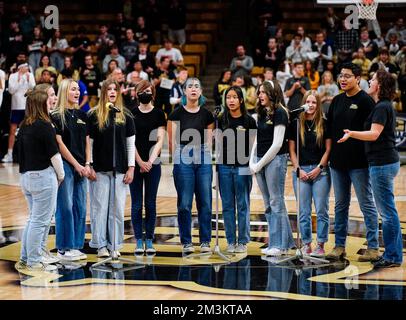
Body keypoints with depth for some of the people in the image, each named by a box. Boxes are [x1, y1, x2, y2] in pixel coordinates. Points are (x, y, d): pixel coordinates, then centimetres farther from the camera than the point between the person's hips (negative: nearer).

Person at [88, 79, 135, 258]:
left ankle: (114, 245, 11)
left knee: (117, 208, 3)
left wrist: (131, 167, 1)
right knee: (100, 208, 0)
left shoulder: (125, 116, 7)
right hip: (100, 169, -1)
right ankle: (101, 245, 7)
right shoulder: (94, 115, 2)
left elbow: (131, 143, 8)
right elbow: (88, 142, 2)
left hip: (120, 169, 2)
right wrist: (89, 166, -5)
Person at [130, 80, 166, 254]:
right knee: (136, 204, 1)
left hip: (153, 164, 0)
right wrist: (140, 162, -9)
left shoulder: (159, 114, 5)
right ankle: (138, 241, 6)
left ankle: (149, 240, 9)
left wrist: (150, 161, -12)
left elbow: (160, 140, 0)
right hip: (135, 163, 0)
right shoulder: (131, 114, 4)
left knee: (150, 204, 3)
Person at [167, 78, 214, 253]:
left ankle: (205, 241, 10)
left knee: (205, 201, 2)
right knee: (184, 203, -1)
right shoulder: (177, 114, 0)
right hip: (183, 158, -2)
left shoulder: (206, 114, 8)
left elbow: (208, 140, 13)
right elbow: (172, 141, 2)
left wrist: (206, 156, 5)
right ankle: (186, 242, 8)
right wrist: (176, 158, 0)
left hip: (203, 158, 2)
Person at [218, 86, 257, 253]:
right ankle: (230, 241, 13)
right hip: (225, 166, 2)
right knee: (228, 205, 5)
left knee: (243, 205, 2)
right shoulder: (221, 120, 6)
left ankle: (242, 241, 9)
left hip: (242, 167, -2)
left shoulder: (249, 120, -1)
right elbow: (217, 142, 12)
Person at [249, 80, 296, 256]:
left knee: (276, 203, -5)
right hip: (260, 161, 8)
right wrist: (252, 161, 5)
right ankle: (276, 242, 14)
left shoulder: (279, 113, -9)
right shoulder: (262, 113, 15)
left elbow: (277, 144, -13)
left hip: (275, 160, -8)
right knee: (268, 205, 9)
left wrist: (260, 164, -11)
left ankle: (280, 245, -1)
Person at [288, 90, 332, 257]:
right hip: (301, 171, 2)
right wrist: (298, 169, -3)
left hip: (320, 171, -2)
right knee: (303, 211, 4)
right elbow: (292, 150, 8)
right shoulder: (296, 124, 7)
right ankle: (306, 244, 11)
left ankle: (320, 245, 3)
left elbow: (328, 149, 2)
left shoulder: (324, 124, 3)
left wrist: (319, 168, -6)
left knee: (321, 210, -2)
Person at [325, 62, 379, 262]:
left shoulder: (365, 101, -7)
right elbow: (329, 128, 17)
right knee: (340, 206, 11)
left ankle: (373, 247, 3)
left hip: (359, 163, -6)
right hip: (337, 162, 7)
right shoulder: (336, 101, 13)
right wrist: (330, 154, 11)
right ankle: (339, 246, 18)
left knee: (366, 204, -1)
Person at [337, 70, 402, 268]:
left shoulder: (382, 107, -14)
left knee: (387, 211, -7)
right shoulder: (385, 106, 17)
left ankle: (392, 256, -3)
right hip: (386, 161, 11)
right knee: (387, 210, 14)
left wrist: (352, 134, -30)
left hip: (382, 163, -11)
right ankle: (393, 253, 20)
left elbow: (374, 134, -24)